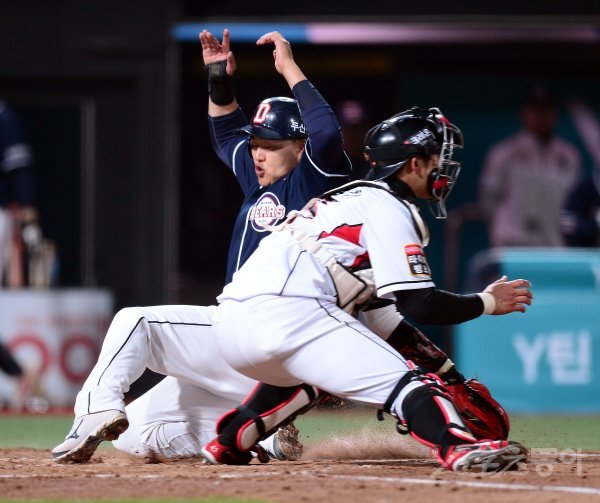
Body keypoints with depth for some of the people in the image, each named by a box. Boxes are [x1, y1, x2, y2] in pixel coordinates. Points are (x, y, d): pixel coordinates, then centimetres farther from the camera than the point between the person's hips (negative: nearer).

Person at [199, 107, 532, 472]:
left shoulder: (351, 198, 31)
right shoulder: (388, 207, 3)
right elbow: (419, 305, -5)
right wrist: (487, 303, 8)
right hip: (287, 314, -9)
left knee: (308, 369, 38)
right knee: (400, 379, -13)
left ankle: (229, 444, 32)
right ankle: (459, 448, -37)